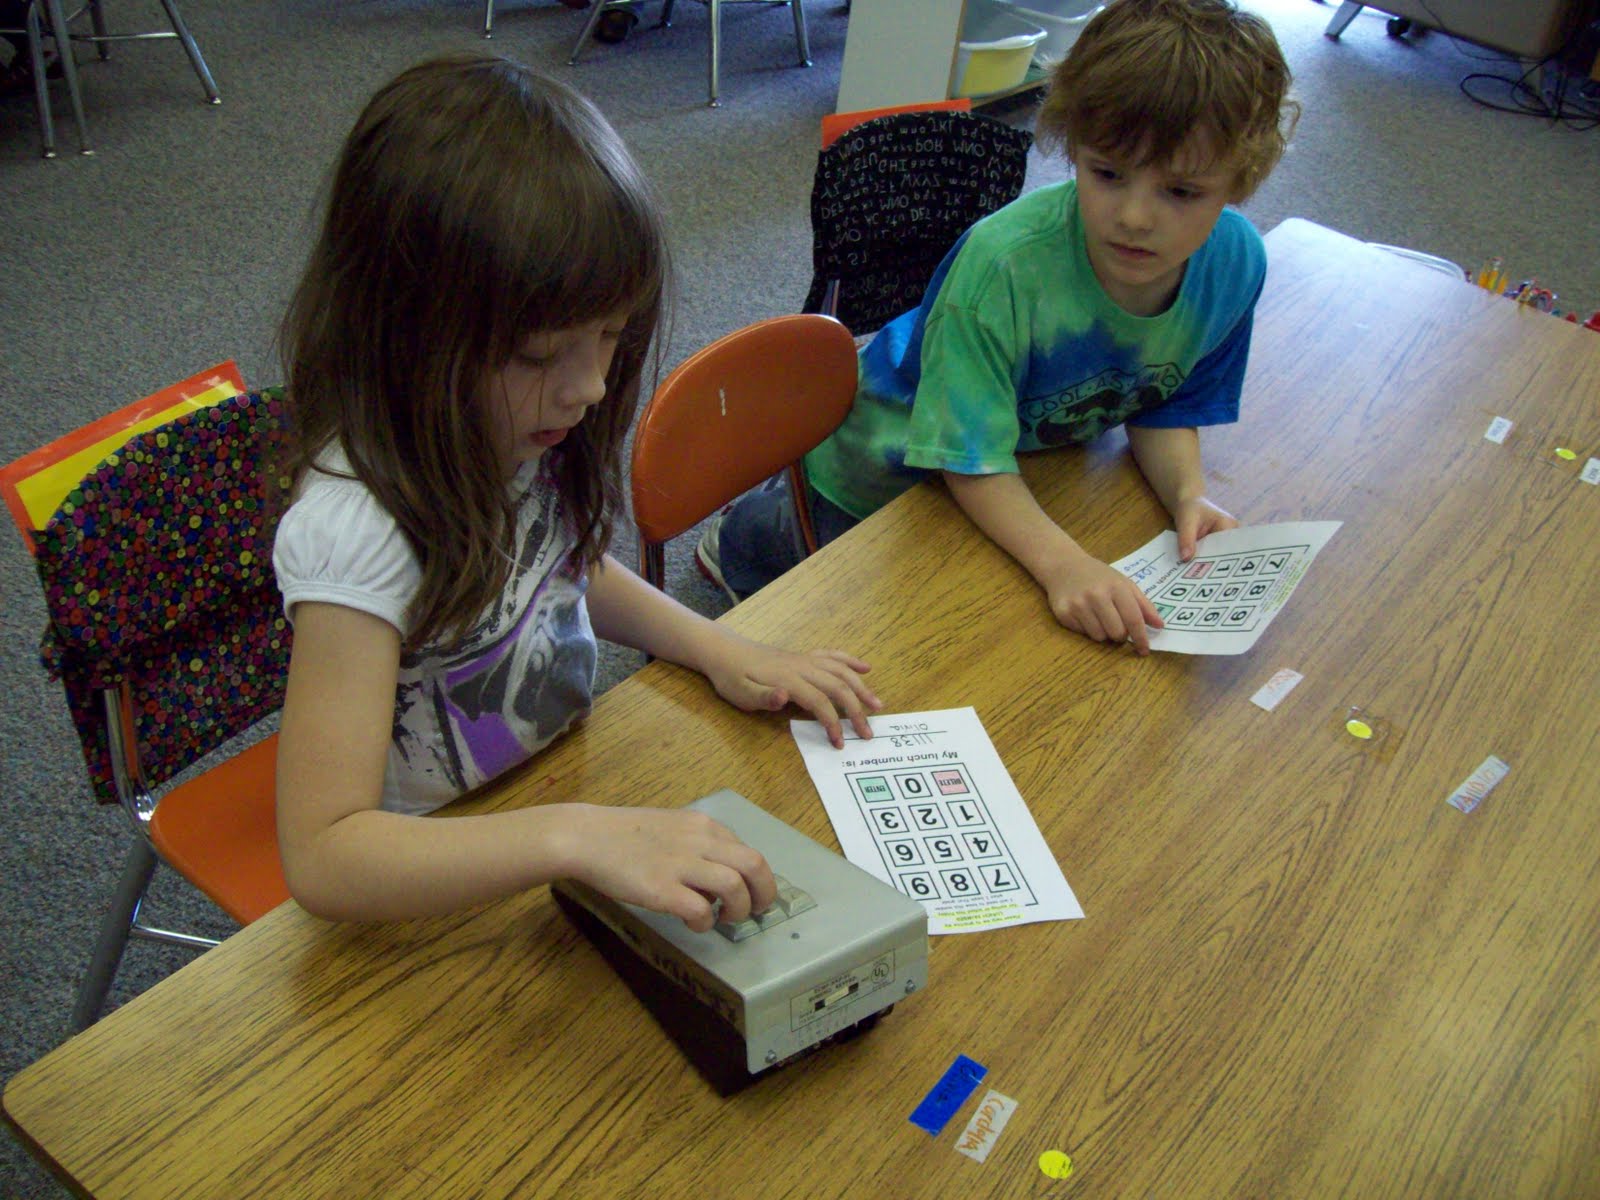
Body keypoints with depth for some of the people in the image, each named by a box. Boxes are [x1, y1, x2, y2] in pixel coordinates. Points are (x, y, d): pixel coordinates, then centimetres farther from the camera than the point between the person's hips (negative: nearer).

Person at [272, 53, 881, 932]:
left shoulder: (509, 429, -9)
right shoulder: (356, 530, -29)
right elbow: (321, 856, -32)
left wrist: (719, 650, -2)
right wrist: (579, 836, -44)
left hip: (575, 790, 7)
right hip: (439, 889, -6)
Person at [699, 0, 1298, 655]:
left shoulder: (1236, 261, -22)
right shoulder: (1005, 262, -41)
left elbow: (1168, 409, -7)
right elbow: (972, 459, -37)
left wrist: (1188, 493, -26)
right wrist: (1061, 560, -51)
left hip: (1029, 466, 6)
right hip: (885, 466, -5)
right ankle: (741, 529, 41)